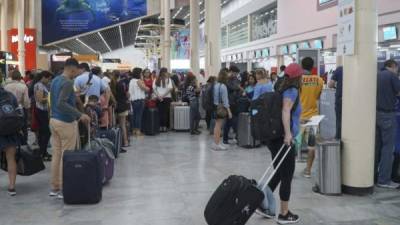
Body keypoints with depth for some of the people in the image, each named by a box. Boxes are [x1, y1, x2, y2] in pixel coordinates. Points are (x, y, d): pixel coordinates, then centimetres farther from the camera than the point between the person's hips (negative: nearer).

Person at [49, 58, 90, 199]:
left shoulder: (55, 80, 13)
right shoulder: (68, 83, -16)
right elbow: (61, 104, -28)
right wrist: (80, 115, -29)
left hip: (54, 120, 9)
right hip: (66, 123, -9)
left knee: (56, 154, 11)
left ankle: (54, 187, 16)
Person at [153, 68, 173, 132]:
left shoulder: (156, 79, 5)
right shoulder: (168, 79, -4)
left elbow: (154, 88, -3)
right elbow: (170, 88, -13)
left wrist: (158, 96, -6)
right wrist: (163, 95, -10)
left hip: (159, 98, 3)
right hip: (167, 98, -3)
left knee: (160, 112, 7)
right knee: (165, 112, 2)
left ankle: (160, 126, 8)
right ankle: (165, 126, 2)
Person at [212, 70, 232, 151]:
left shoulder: (215, 85, 6)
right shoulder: (223, 86, -16)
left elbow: (214, 97, 9)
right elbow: (225, 100, -16)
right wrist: (229, 111, -13)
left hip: (215, 107, 8)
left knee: (217, 125, 15)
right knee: (219, 125, -3)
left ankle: (216, 142, 22)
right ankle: (217, 144, 3)